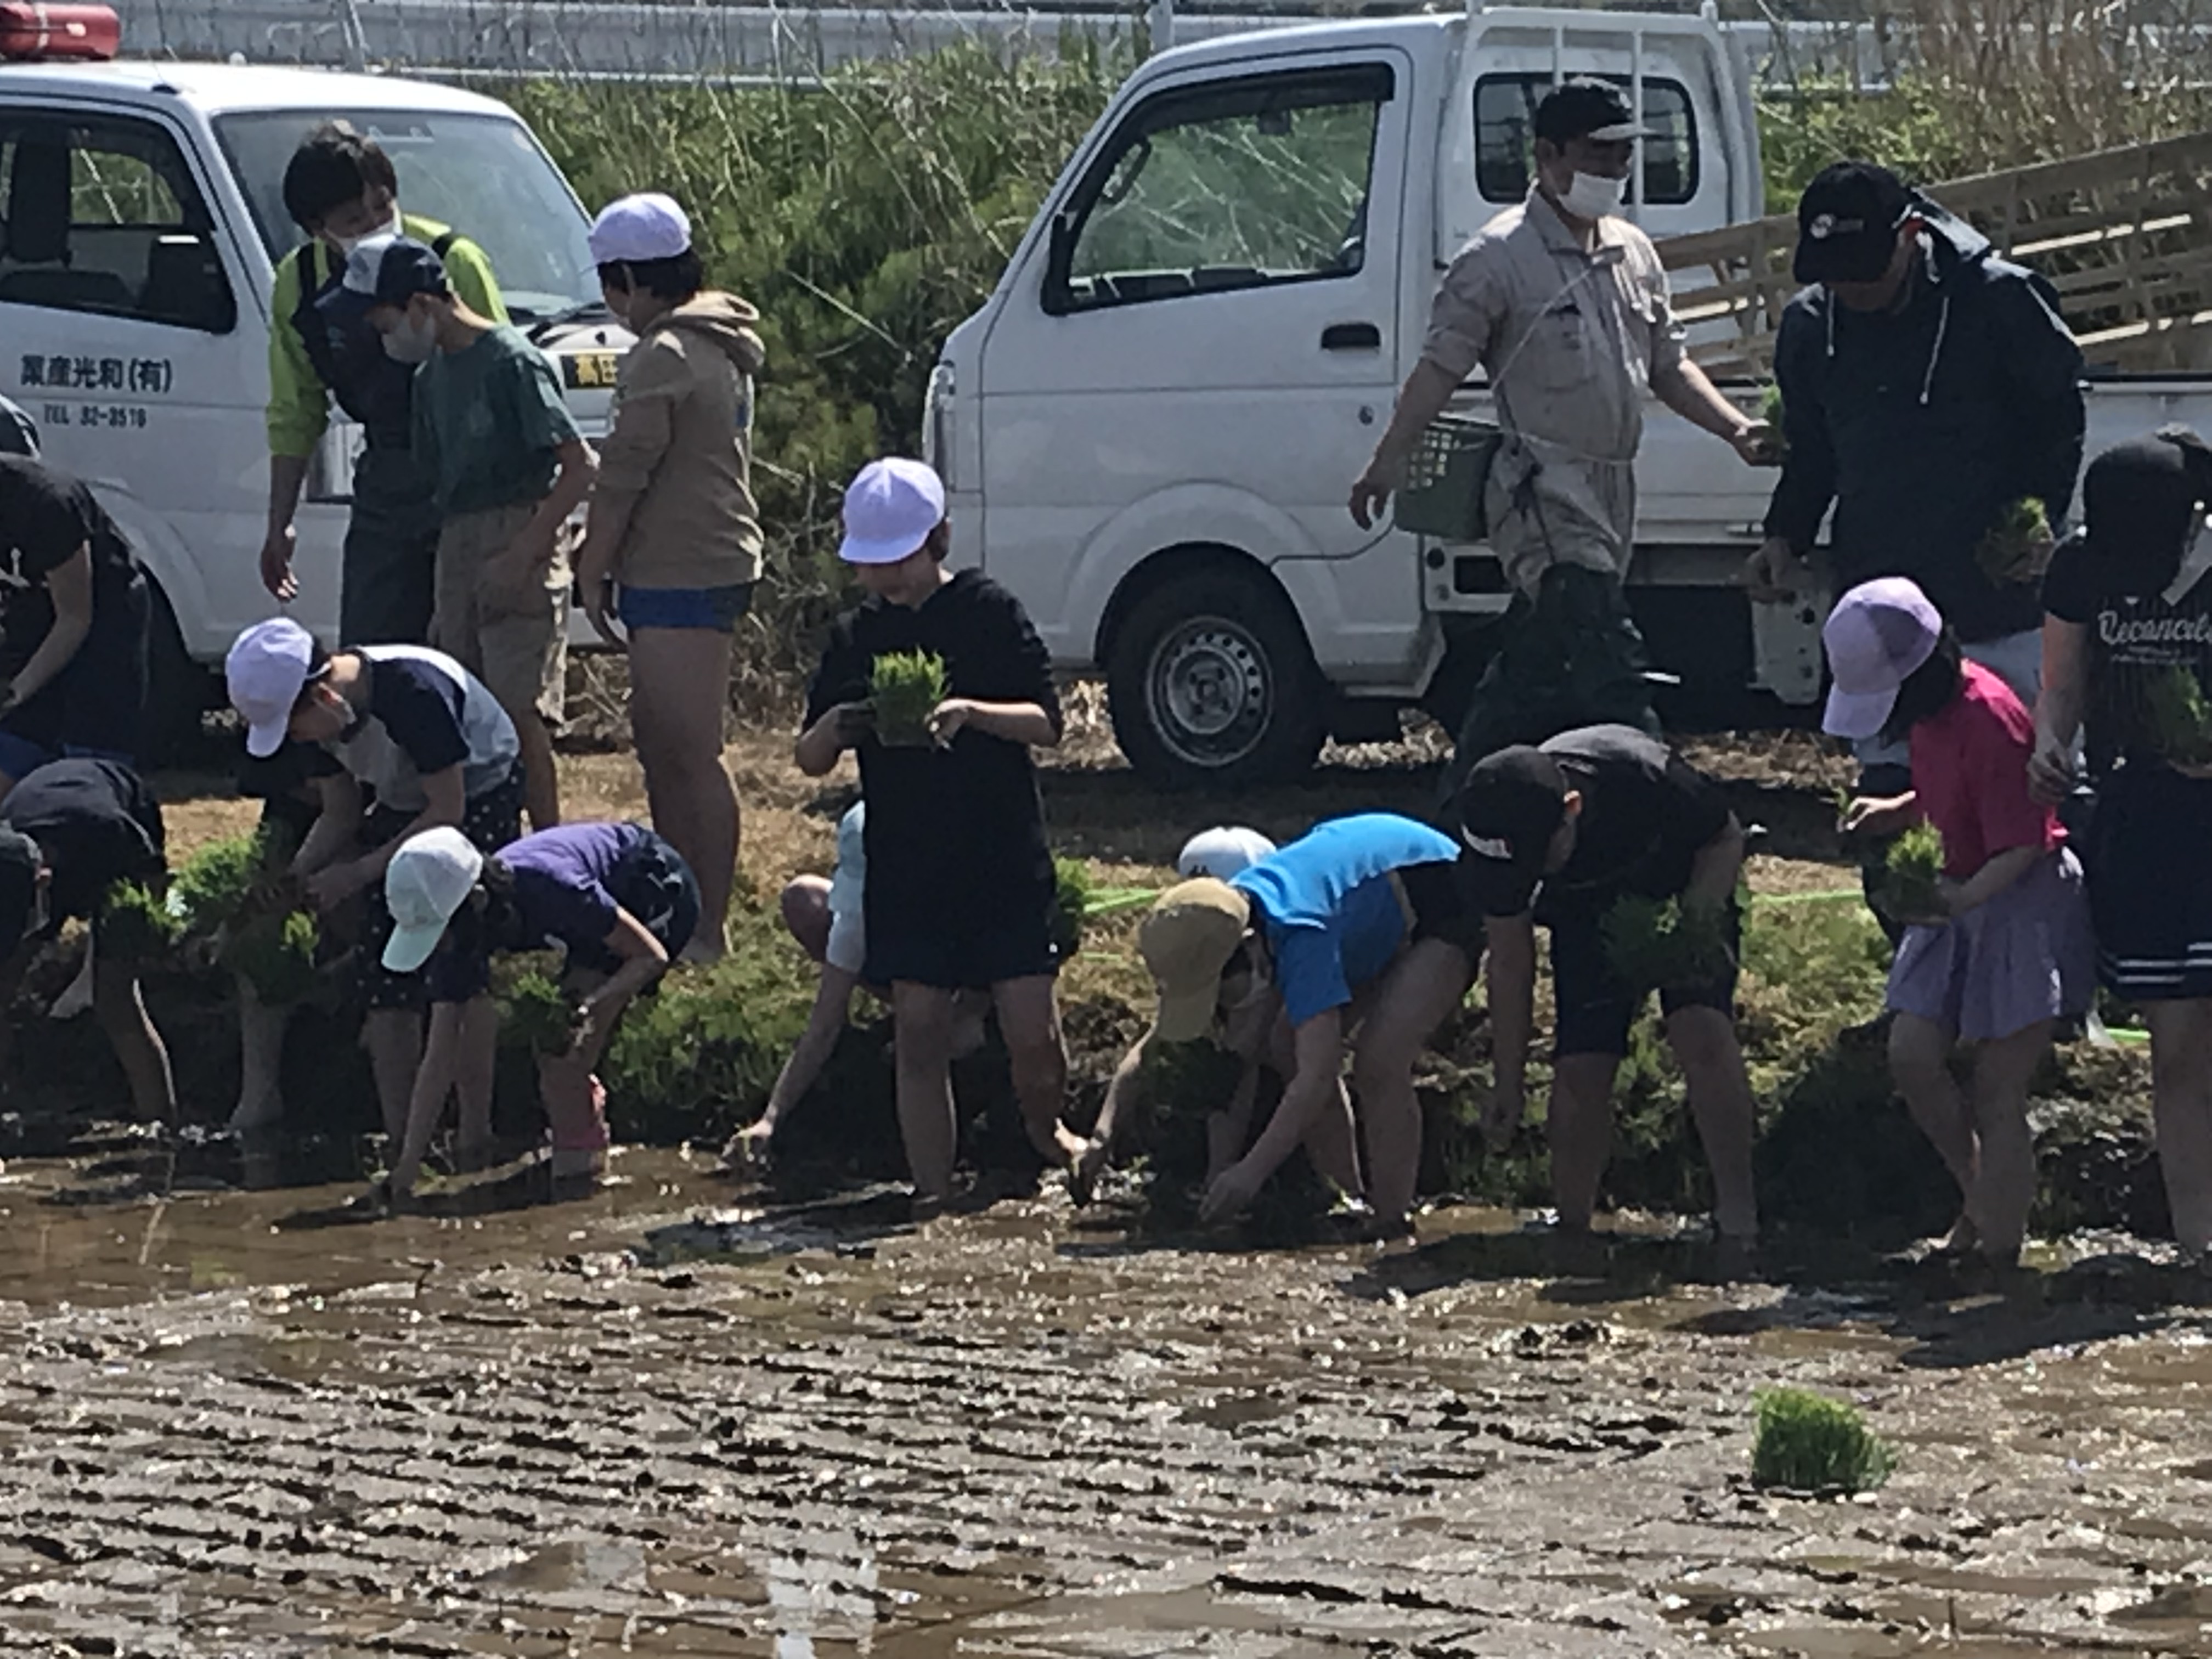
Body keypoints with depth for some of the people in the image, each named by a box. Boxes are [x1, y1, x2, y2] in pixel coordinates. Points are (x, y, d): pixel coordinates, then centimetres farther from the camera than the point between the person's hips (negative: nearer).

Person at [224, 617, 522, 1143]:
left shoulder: (412, 691, -33)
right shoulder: (323, 716, -10)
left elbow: (448, 811, -27)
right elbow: (340, 818, 3)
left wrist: (357, 873, -24)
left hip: (480, 800, -7)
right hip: (402, 811, 7)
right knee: (386, 980, -2)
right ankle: (400, 1141, 1)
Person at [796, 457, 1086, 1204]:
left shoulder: (991, 613, -2)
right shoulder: (854, 639, 8)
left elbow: (1046, 722, -6)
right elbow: (810, 761, 11)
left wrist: (972, 712, -24)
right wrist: (832, 729, -12)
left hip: (1006, 862, -3)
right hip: (905, 872, 3)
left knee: (1031, 1030, -5)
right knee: (919, 1035, -2)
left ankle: (1045, 1130, 25)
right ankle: (933, 1195, 3)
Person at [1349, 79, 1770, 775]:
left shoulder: (1633, 253, 15)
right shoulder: (1498, 258, -8)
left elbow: (1667, 366, 21)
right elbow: (1440, 366, -11)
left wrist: (1737, 429, 8)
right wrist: (1390, 458, -20)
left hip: (1610, 494, 8)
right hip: (1543, 496, -8)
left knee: (1534, 667, 12)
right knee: (1613, 668, -18)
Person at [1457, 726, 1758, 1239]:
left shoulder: (1646, 779, -40)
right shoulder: (1499, 840, -29)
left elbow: (1727, 839, -17)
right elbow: (1510, 966, -13)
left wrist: (1693, 922, -33)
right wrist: (1509, 1086, -10)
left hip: (1685, 889, -2)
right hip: (1589, 916, 3)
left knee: (1701, 1033, -24)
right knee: (1580, 1067, -10)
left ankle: (1737, 1218, -20)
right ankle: (1570, 1232, 6)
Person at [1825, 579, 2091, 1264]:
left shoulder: (1987, 719, -24)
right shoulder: (1929, 711, 3)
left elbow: (2021, 845, -23)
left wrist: (1964, 896, -38)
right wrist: (1892, 813, 3)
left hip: (2024, 899, -9)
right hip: (1959, 897, 9)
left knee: (1998, 1093, -6)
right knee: (1911, 1055, -1)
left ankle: (2000, 1250, 1)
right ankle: (1983, 1202, 16)